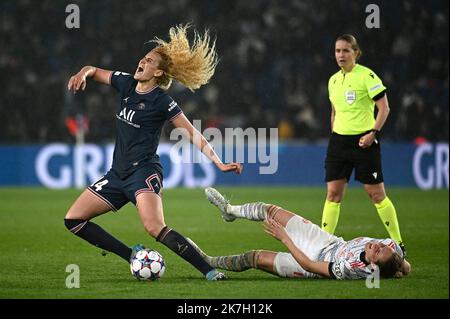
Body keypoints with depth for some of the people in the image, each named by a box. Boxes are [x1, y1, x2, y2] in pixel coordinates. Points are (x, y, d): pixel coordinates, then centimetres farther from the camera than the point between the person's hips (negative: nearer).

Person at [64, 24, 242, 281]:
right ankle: (133, 256, 5)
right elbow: (95, 71, 23)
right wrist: (83, 73, -2)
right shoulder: (126, 84, 7)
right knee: (73, 220, 3)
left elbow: (192, 133, -9)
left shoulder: (161, 101, -10)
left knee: (155, 228, -31)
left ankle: (209, 271, -26)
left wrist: (219, 163, -18)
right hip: (118, 173, 8)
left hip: (144, 172, -8)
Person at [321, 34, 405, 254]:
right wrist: (335, 136, 14)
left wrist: (373, 133, -17)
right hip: (339, 141, 6)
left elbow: (384, 108, -9)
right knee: (333, 193, 1)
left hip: (364, 141, -6)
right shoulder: (333, 80, 11)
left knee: (376, 194, -3)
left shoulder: (367, 76, -9)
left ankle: (398, 242, 7)